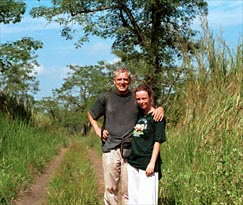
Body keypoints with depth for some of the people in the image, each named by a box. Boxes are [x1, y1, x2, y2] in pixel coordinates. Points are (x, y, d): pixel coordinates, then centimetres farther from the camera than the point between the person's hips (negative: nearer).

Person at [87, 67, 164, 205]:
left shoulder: (136, 98, 6)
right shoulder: (106, 97, 8)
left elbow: (151, 110, 17)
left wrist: (160, 108, -6)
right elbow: (91, 114, 23)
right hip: (110, 148, 1)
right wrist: (98, 131, 9)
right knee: (110, 188, 6)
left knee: (129, 190, 2)